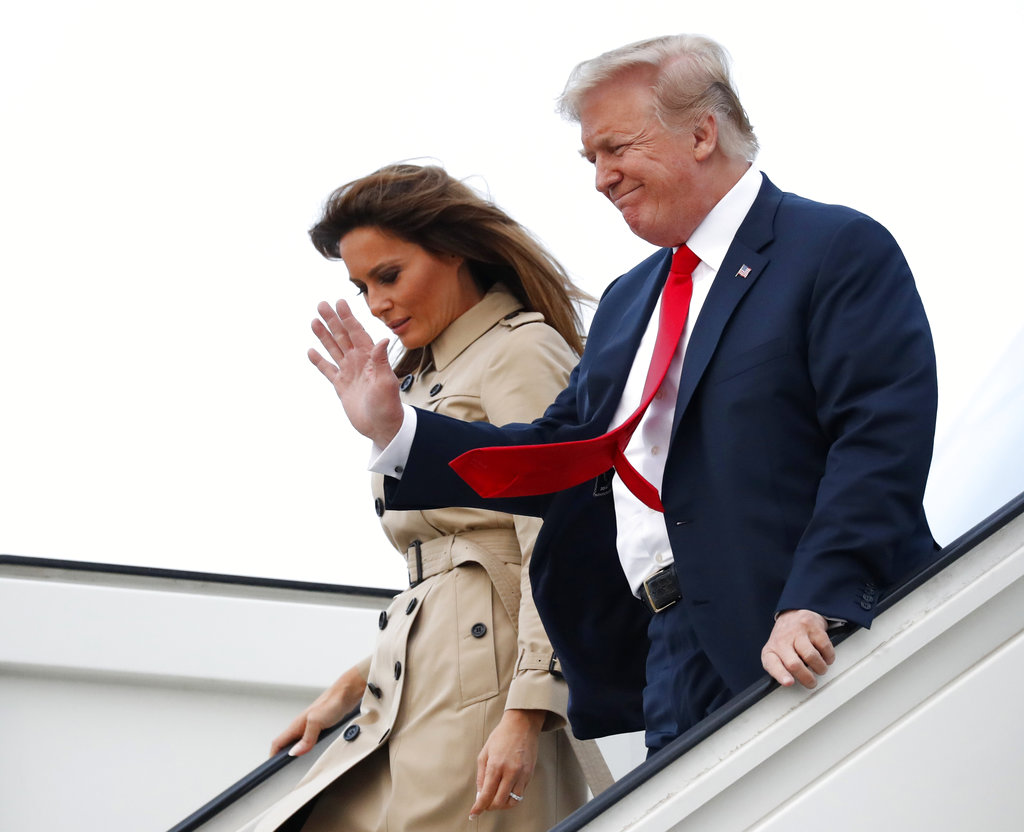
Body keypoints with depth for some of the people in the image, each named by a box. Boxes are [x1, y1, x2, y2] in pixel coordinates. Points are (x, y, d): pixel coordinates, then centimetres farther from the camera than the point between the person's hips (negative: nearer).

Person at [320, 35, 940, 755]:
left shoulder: (841, 251, -3)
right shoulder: (627, 303, 24)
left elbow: (882, 440, -14)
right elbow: (561, 463, 21)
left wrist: (817, 602, -24)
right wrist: (396, 430, 10)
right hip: (677, 665, 7)